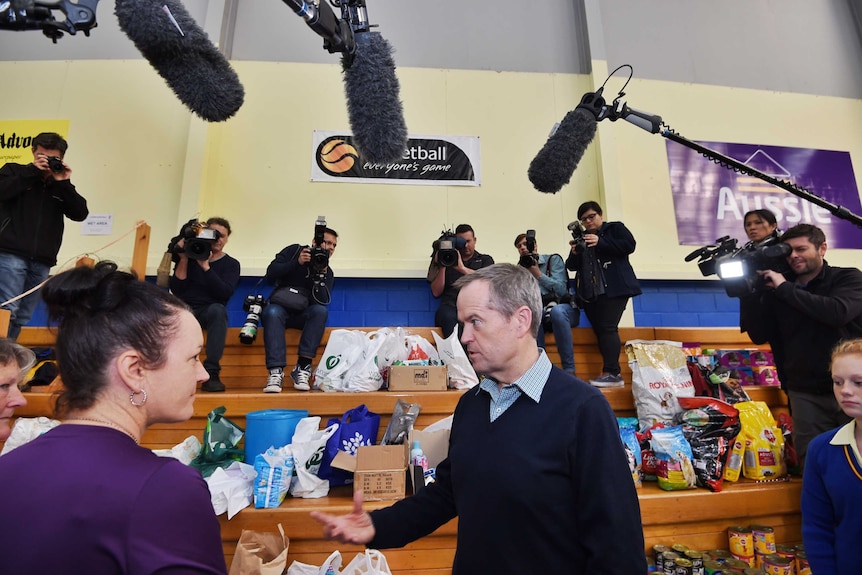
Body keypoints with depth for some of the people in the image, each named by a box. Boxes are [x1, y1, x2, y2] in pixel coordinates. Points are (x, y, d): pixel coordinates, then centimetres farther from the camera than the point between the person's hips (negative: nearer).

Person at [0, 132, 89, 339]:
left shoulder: (61, 186, 16)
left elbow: (80, 214, 3)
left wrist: (64, 183, -5)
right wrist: (32, 171, -8)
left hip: (42, 262, 3)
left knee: (23, 317, 5)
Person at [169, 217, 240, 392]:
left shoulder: (231, 264, 7)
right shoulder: (191, 255, 10)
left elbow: (225, 294, -11)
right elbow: (176, 290, 1)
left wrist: (205, 266, -15)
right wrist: (183, 259, -6)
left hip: (210, 311, -1)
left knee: (218, 309, -37)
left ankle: (211, 374, -37)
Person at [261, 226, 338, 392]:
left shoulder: (328, 272, 7)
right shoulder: (294, 250, 4)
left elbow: (322, 301, -9)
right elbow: (270, 274, -7)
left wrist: (321, 274, -17)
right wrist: (297, 262, -16)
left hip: (303, 315, 2)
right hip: (279, 308, -1)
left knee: (321, 310, -30)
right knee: (272, 312, -35)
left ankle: (302, 368, -33)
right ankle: (276, 372, -41)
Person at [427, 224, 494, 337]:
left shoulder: (485, 260, 25)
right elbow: (436, 293, 15)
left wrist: (462, 268, -8)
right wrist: (442, 267, 4)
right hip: (451, 304, 1)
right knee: (448, 318, -37)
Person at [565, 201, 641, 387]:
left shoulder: (615, 228, 11)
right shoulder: (581, 238, 21)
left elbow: (629, 245, -8)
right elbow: (572, 266, 14)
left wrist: (600, 243, -16)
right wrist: (574, 253, -8)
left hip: (614, 288, -5)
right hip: (589, 291, 5)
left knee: (607, 327, -17)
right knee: (599, 330, 0)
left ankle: (611, 373, -18)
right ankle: (614, 373, 3)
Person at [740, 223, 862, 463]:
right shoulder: (777, 290, 5)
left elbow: (838, 312, -22)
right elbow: (759, 336, -1)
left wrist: (785, 288, -15)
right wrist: (748, 292, -8)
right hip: (806, 395, 2)